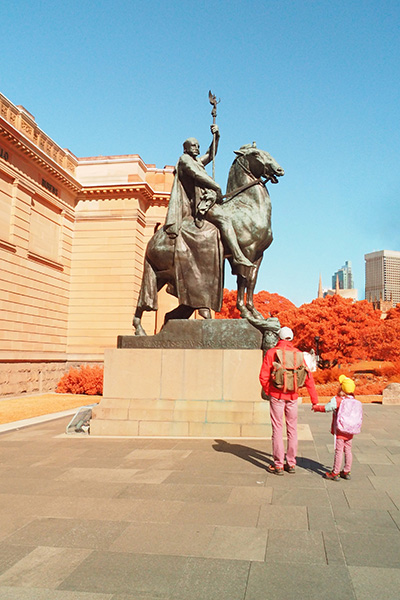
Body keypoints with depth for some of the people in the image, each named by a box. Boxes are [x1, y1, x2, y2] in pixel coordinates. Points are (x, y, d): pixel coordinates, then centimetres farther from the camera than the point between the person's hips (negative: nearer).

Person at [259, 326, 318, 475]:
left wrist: (268, 391, 10)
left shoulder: (271, 353, -6)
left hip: (276, 395, -3)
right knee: (292, 429, 13)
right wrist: (314, 399, 3)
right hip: (292, 396, 3)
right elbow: (308, 377, -1)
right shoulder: (298, 354, 1)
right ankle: (291, 463, 20)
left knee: (277, 429, 3)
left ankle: (278, 465, 8)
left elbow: (264, 376, -7)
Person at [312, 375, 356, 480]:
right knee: (348, 450, 13)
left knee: (339, 450, -1)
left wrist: (316, 407, -3)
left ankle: (335, 473, 6)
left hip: (339, 431, -6)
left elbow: (327, 408, -19)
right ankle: (347, 472, 22)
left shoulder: (337, 399, -15)